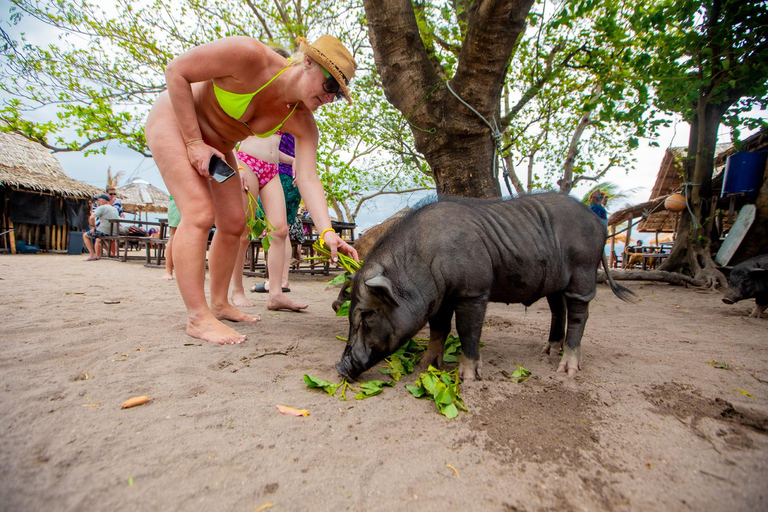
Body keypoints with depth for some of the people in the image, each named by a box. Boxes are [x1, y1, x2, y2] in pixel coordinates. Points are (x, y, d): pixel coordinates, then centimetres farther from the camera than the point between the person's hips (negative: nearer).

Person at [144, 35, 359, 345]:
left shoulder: (302, 123, -15)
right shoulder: (249, 56, -30)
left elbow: (308, 179, -26)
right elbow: (175, 71, -22)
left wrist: (327, 232, -41)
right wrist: (194, 142, -25)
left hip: (216, 144, 6)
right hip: (174, 118, -6)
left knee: (233, 224, 0)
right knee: (199, 213, -21)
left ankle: (219, 304, 14)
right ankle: (197, 317, -16)